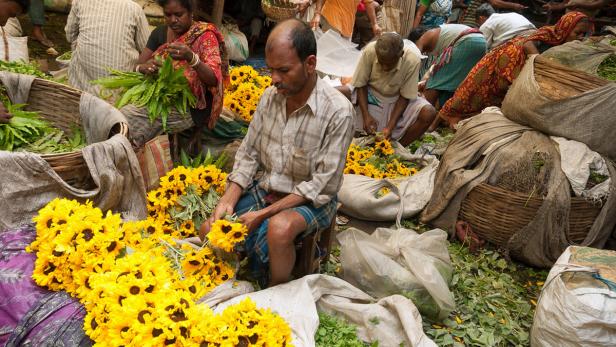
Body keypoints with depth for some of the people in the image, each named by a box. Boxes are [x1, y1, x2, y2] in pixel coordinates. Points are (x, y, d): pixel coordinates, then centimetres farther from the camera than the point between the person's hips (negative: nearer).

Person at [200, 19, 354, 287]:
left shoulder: (338, 111, -22)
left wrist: (265, 213, -23)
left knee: (279, 228, -35)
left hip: (311, 201, -5)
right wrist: (228, 201, -13)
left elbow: (323, 185, -21)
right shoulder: (270, 96, -4)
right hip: (264, 190, 6)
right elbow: (248, 154, 2)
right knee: (210, 231, -7)